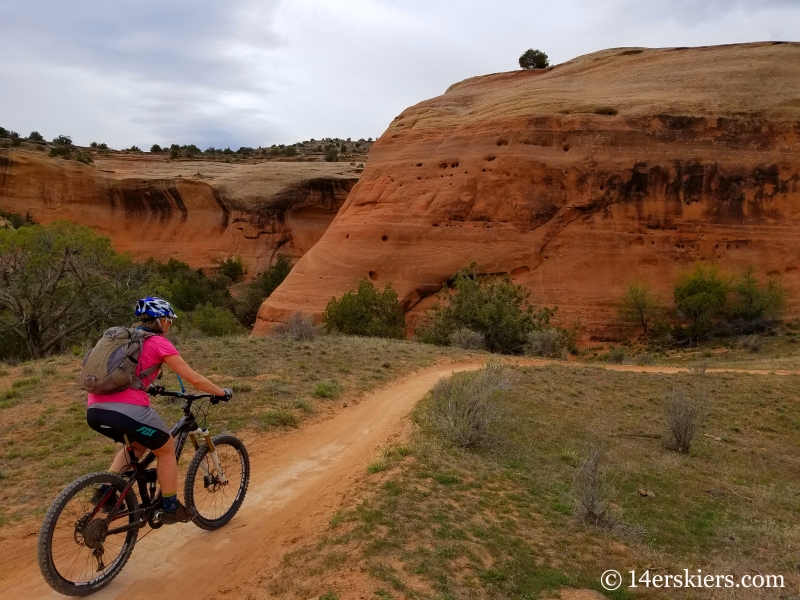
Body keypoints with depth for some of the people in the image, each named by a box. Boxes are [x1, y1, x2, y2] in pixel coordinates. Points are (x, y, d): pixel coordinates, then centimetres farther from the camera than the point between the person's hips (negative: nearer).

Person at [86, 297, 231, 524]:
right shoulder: (158, 342, 3)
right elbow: (195, 379, 3)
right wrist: (222, 392, 16)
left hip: (95, 409, 7)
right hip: (127, 409, -7)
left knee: (138, 445, 32)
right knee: (166, 448, 17)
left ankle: (105, 490, 20)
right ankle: (171, 508, 24)